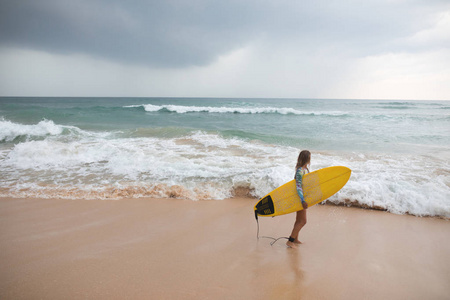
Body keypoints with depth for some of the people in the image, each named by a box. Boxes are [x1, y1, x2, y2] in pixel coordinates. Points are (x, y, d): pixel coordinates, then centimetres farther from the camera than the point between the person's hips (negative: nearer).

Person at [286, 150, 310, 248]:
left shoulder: (305, 169, 8)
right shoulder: (300, 171, -22)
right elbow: (298, 187, -26)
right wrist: (303, 200, -30)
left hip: (303, 196, 9)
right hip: (300, 197, -9)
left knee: (299, 220, 18)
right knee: (302, 221, -5)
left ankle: (295, 239, 31)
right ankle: (290, 241, 1)